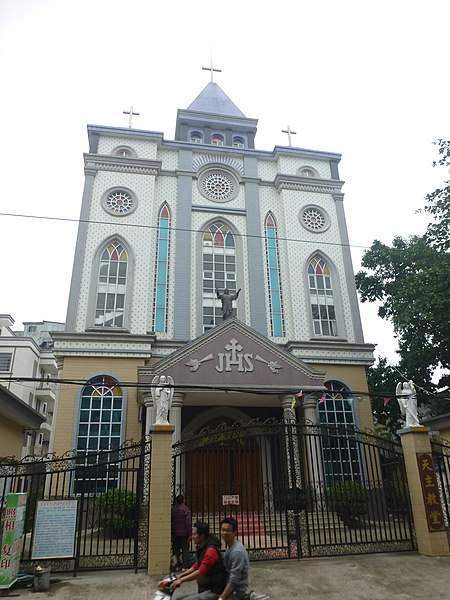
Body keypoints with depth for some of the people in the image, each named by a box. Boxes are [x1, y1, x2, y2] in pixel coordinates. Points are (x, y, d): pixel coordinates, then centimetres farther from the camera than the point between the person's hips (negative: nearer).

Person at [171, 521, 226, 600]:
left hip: (214, 592, -10)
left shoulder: (211, 550, -19)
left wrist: (181, 580, -26)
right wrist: (180, 575, 14)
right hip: (205, 590, 10)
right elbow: (196, 566, 24)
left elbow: (201, 572, -26)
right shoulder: (202, 548, 13)